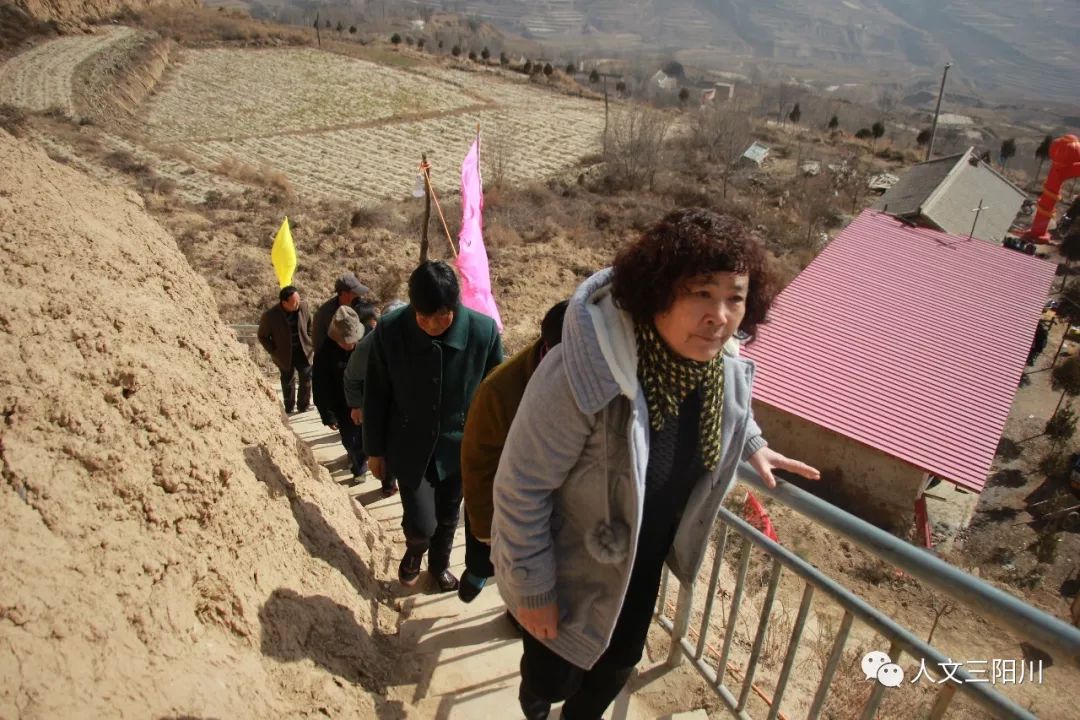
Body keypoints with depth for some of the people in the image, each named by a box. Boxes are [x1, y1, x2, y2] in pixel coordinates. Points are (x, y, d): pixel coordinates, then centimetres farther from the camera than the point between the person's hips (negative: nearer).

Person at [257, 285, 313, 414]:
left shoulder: (303, 306, -14)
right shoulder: (270, 316, -23)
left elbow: (309, 324, 6)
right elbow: (262, 336, -8)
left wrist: (309, 343, 2)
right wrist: (274, 352, -10)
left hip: (303, 351, 2)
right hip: (285, 355, -2)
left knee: (307, 377, 2)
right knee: (288, 382, 14)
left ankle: (303, 406, 22)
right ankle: (289, 408, 35)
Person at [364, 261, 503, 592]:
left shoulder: (484, 330, -20)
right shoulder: (389, 331, -20)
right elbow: (376, 396, -7)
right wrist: (375, 449, 1)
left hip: (458, 445, 1)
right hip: (409, 446, -1)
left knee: (448, 518, 18)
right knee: (421, 524, -1)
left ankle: (440, 564, 50)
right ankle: (413, 552, 37)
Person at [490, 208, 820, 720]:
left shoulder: (724, 367, -16)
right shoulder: (585, 373, -38)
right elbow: (521, 488, -27)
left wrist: (751, 446, 7)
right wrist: (533, 588, -18)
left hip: (644, 563, 6)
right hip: (571, 570, -5)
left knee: (619, 662, 28)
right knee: (554, 677, 19)